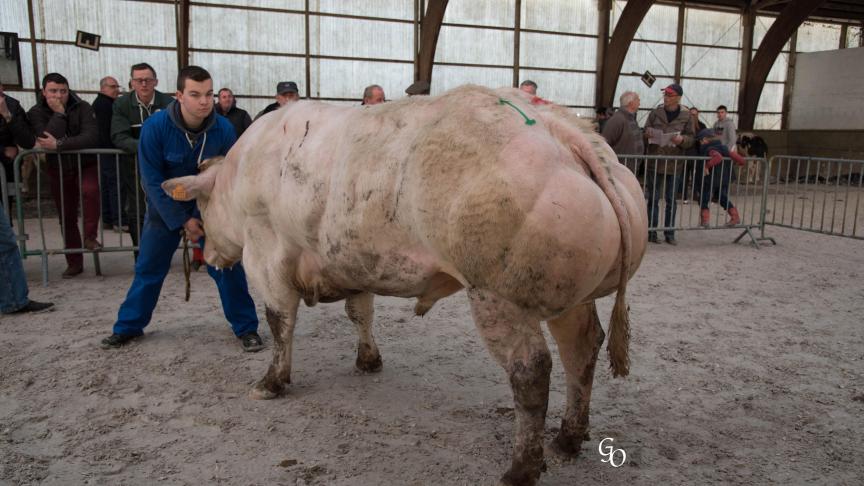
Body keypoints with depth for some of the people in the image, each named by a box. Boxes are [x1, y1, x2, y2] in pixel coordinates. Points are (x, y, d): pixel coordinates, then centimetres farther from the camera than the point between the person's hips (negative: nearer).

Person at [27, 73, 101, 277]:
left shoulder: (82, 107, -9)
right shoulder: (35, 113, -4)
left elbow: (91, 137, -24)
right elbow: (46, 140, -21)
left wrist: (59, 145, -28)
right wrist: (59, 113, -22)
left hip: (86, 163, -2)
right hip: (58, 168, 2)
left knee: (90, 190, -33)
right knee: (66, 216, 6)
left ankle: (90, 236, -13)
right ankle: (74, 262, 17)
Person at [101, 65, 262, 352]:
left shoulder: (224, 129, -19)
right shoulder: (155, 127, -21)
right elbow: (153, 180, -17)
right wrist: (183, 221, -19)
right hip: (166, 206, 0)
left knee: (227, 265, -6)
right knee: (148, 267, 9)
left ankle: (246, 327, 7)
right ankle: (128, 326, 27)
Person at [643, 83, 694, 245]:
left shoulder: (685, 116, 1)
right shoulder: (656, 112, 2)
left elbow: (691, 139, 5)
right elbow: (645, 131, 10)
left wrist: (682, 140, -16)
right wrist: (648, 133, -13)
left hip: (674, 163, 0)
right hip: (654, 162, 0)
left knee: (671, 200, 7)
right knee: (653, 198, 4)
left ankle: (669, 233, 16)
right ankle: (652, 231, 12)